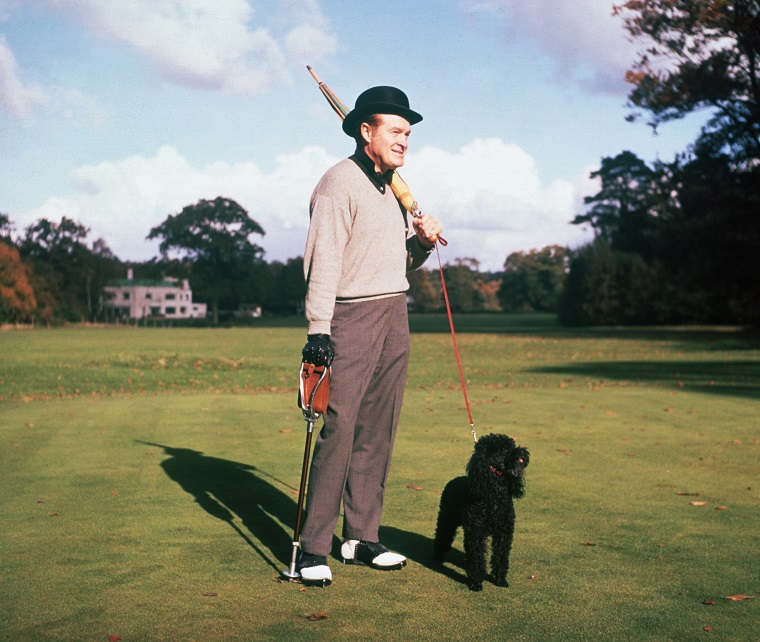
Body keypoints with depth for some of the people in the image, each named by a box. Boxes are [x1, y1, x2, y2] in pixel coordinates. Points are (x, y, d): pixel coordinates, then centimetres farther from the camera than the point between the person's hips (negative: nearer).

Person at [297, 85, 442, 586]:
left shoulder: (396, 188, 18)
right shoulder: (340, 182, -8)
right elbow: (323, 258, -16)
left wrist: (423, 241, 3)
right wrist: (318, 329, -23)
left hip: (395, 317, 8)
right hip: (352, 315, -8)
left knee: (378, 432, 8)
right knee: (339, 429, -11)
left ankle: (361, 537, 15)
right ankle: (314, 549, -5)